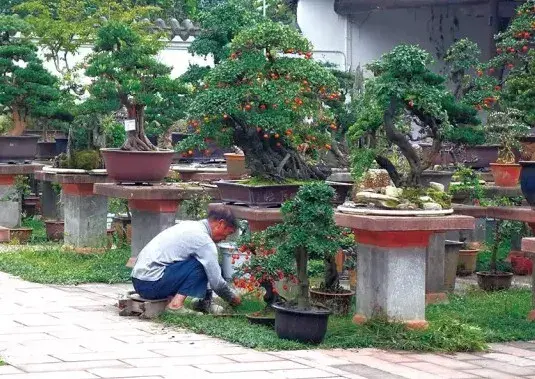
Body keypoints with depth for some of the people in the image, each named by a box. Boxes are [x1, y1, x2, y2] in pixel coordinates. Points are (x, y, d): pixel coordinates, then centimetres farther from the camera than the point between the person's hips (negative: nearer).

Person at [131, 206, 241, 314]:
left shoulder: (189, 225, 17)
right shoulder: (204, 240, -11)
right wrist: (233, 299, 10)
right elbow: (216, 282, -7)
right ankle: (176, 305, -14)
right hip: (151, 285, -10)